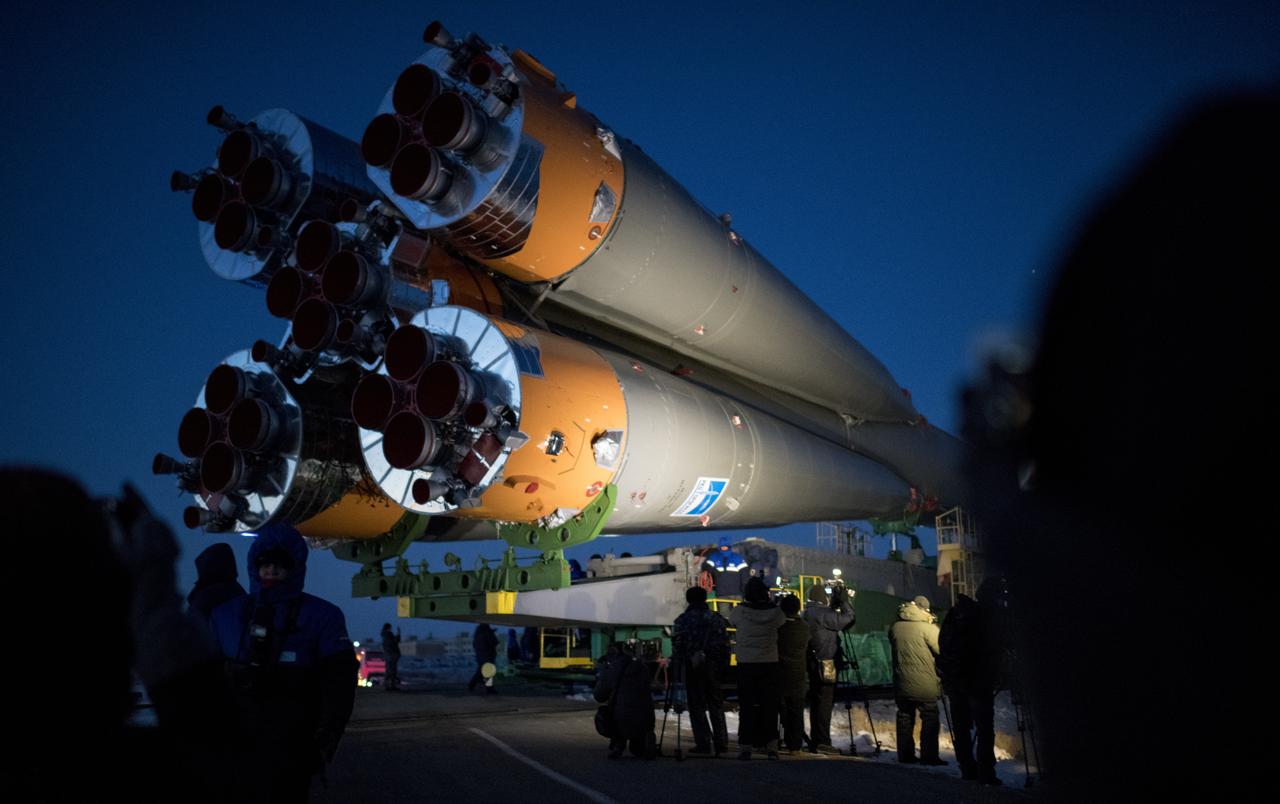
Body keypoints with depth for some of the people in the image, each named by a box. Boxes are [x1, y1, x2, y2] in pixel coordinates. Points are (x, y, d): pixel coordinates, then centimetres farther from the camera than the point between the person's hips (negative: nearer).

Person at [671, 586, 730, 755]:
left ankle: (703, 743, 0)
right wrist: (723, 666, 9)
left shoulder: (681, 621, -2)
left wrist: (677, 668, 1)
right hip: (712, 667, 3)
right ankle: (721, 742, 9)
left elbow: (676, 647, -5)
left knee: (696, 706, 3)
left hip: (691, 667, -2)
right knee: (716, 705, 11)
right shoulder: (717, 619, 6)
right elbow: (725, 644, 4)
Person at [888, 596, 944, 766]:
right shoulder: (928, 627, -12)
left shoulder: (895, 627, 4)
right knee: (930, 717, 3)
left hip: (901, 683, 5)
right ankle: (929, 756, 1)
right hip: (925, 684, -5)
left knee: (905, 717, 13)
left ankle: (905, 754, 16)